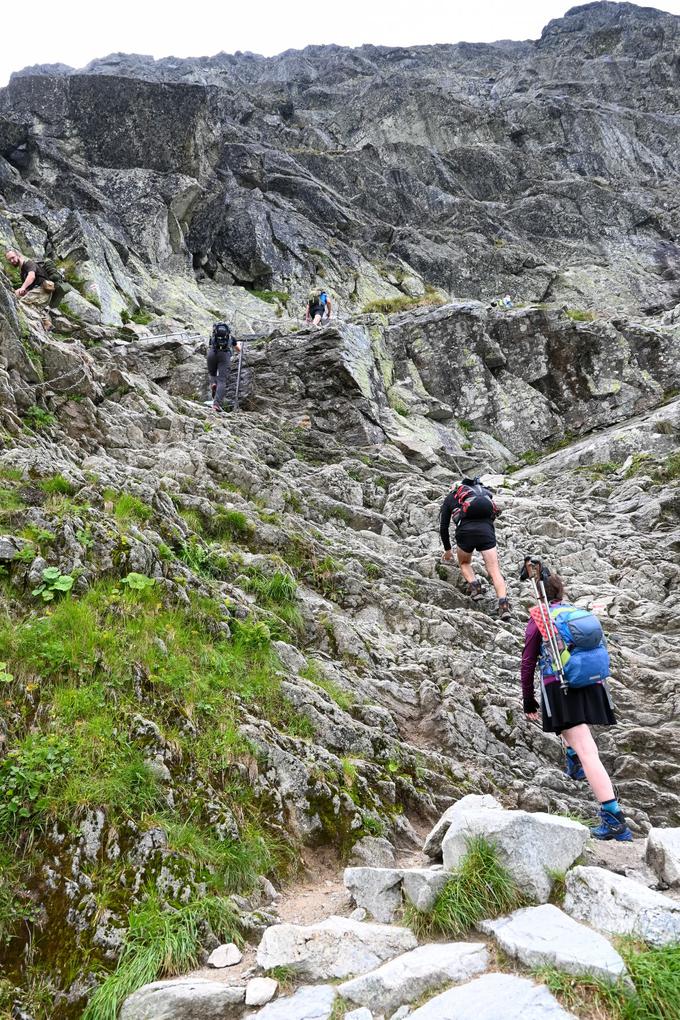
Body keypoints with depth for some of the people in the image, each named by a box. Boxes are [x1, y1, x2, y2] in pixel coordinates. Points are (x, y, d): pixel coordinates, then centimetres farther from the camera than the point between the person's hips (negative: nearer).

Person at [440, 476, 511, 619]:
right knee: (495, 571, -2)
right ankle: (503, 603, -23)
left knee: (464, 563, 26)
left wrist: (447, 550, 39)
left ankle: (473, 585, 1)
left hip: (466, 529, -1)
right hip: (487, 528, 1)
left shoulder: (450, 498, 27)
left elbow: (443, 527, 26)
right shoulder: (484, 491, 35)